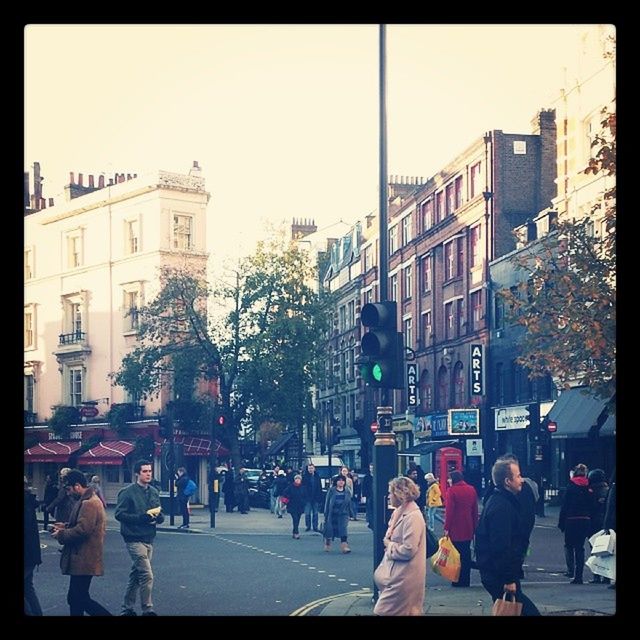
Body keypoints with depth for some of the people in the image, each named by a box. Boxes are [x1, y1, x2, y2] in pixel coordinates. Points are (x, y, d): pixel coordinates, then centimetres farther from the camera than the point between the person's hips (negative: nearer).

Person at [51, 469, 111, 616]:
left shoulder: (89, 503, -20)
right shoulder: (86, 500, 15)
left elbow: (82, 530, -27)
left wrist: (61, 535, -13)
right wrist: (66, 527, 11)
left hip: (84, 560, -11)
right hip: (82, 559, 11)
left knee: (80, 599, -7)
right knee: (76, 598, 14)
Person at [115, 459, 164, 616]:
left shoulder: (154, 492, 10)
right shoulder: (128, 492, -9)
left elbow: (159, 514, 15)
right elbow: (119, 514, -14)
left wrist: (159, 517, -9)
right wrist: (141, 518, -24)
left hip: (149, 539, 7)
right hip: (134, 539, -7)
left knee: (136, 574, 14)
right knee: (147, 575, -11)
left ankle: (127, 608, 24)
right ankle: (147, 609, -3)